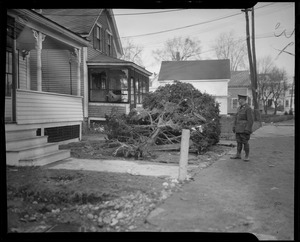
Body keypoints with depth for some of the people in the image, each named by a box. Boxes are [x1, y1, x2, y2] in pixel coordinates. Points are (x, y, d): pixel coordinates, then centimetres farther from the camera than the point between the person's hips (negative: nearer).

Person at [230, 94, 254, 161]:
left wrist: (247, 130, -21)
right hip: (238, 129, 8)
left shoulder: (248, 108, -13)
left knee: (245, 142, -1)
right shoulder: (239, 108, 13)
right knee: (239, 142, 11)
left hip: (245, 129, -7)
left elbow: (250, 120, -16)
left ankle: (247, 156, 8)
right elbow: (236, 118, 17)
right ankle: (238, 155, 18)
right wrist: (234, 127, 11)